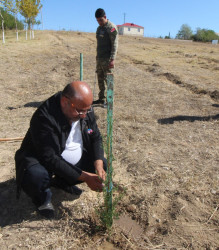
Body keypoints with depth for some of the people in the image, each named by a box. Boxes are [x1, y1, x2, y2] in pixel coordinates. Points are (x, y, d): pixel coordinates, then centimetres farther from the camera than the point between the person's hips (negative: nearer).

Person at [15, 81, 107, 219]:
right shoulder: (45, 117, -33)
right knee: (36, 176, -38)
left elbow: (96, 138, 0)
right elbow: (50, 159, -33)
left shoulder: (85, 110, -11)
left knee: (103, 164, -6)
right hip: (42, 161, -6)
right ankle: (43, 197, 2)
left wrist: (98, 165, -18)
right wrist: (84, 177, -32)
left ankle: (61, 182, 13)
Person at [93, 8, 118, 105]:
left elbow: (114, 44, -14)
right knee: (100, 79, 9)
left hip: (107, 59, -8)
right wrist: (97, 57, 18)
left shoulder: (111, 27, -8)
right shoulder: (99, 28, 17)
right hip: (99, 58, 8)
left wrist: (112, 59, -21)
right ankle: (101, 99, 17)